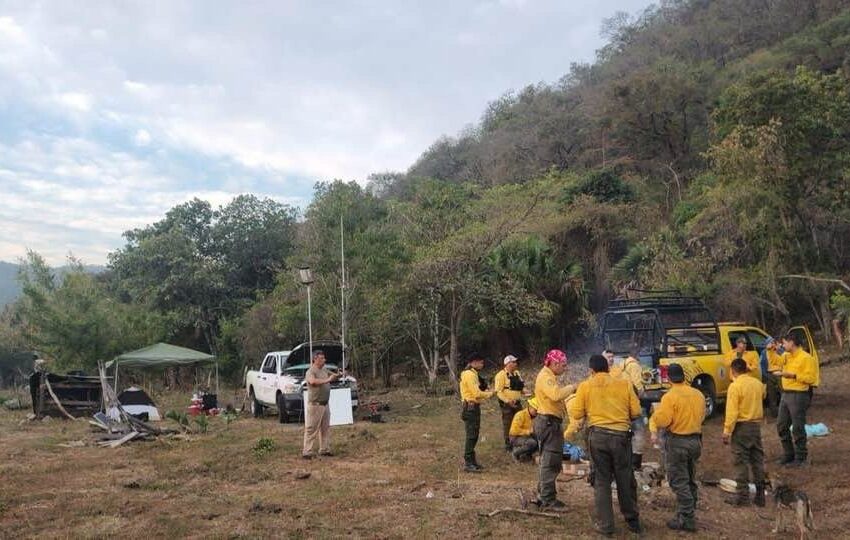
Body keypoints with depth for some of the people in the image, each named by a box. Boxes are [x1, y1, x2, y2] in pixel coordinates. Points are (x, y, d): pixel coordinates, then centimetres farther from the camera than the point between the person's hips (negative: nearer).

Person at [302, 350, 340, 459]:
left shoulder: (324, 370, 12)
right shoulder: (311, 371, -13)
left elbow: (333, 376, 27)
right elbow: (312, 381, -34)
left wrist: (339, 375, 4)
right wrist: (327, 380, -34)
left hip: (325, 404, 9)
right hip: (315, 405, -9)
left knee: (325, 428, 14)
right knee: (311, 429, -6)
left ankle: (324, 449, 23)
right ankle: (307, 452, -4)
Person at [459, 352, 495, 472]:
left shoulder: (472, 373, 17)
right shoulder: (470, 375, -17)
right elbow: (477, 394, -21)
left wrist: (485, 391, 6)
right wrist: (489, 394, -6)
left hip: (473, 407, 11)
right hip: (470, 407, -11)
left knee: (473, 435, 16)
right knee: (471, 436, -7)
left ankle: (471, 460, 24)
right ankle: (468, 463, -4)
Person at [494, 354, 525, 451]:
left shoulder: (517, 373, 11)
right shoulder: (501, 375, -13)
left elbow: (521, 385, 23)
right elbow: (498, 391, -17)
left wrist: (523, 389, 0)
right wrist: (507, 401, -26)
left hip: (517, 402, 7)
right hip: (507, 404, -7)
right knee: (507, 425, 2)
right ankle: (508, 444, 13)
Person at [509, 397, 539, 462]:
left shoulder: (534, 417, 5)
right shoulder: (520, 415, -17)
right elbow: (514, 430, -25)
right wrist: (528, 431, -25)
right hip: (516, 438, -8)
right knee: (533, 443, -33)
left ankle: (525, 454, 4)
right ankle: (516, 453, -10)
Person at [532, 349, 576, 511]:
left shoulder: (548, 376, 19)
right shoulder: (546, 377, -16)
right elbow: (556, 395, -33)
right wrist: (571, 387, -19)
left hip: (550, 422, 11)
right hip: (549, 422, -11)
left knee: (548, 461, 17)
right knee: (551, 462, -7)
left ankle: (543, 496, 25)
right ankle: (548, 499, -3)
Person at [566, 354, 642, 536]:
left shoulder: (585, 386, 0)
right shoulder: (624, 384, 2)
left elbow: (576, 414, -1)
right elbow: (636, 412, 3)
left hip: (597, 435, -1)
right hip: (621, 436, 1)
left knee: (602, 480, 10)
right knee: (625, 479, 15)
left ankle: (606, 524, 13)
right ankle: (632, 520, 28)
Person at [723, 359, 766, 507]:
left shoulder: (735, 386, -15)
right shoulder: (758, 383, 4)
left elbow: (732, 412, -17)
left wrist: (726, 432, -14)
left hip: (741, 427, -6)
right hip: (756, 425, 6)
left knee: (741, 462, 0)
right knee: (757, 461, 11)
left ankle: (742, 496, 3)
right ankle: (760, 495, 16)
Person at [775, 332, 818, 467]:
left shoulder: (806, 358, -12)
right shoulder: (786, 356, 12)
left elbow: (811, 378, -18)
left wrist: (793, 375, -22)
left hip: (799, 395, -8)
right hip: (785, 394, 9)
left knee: (797, 428, -2)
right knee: (781, 426, 13)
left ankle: (800, 457, 10)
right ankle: (788, 454, 25)